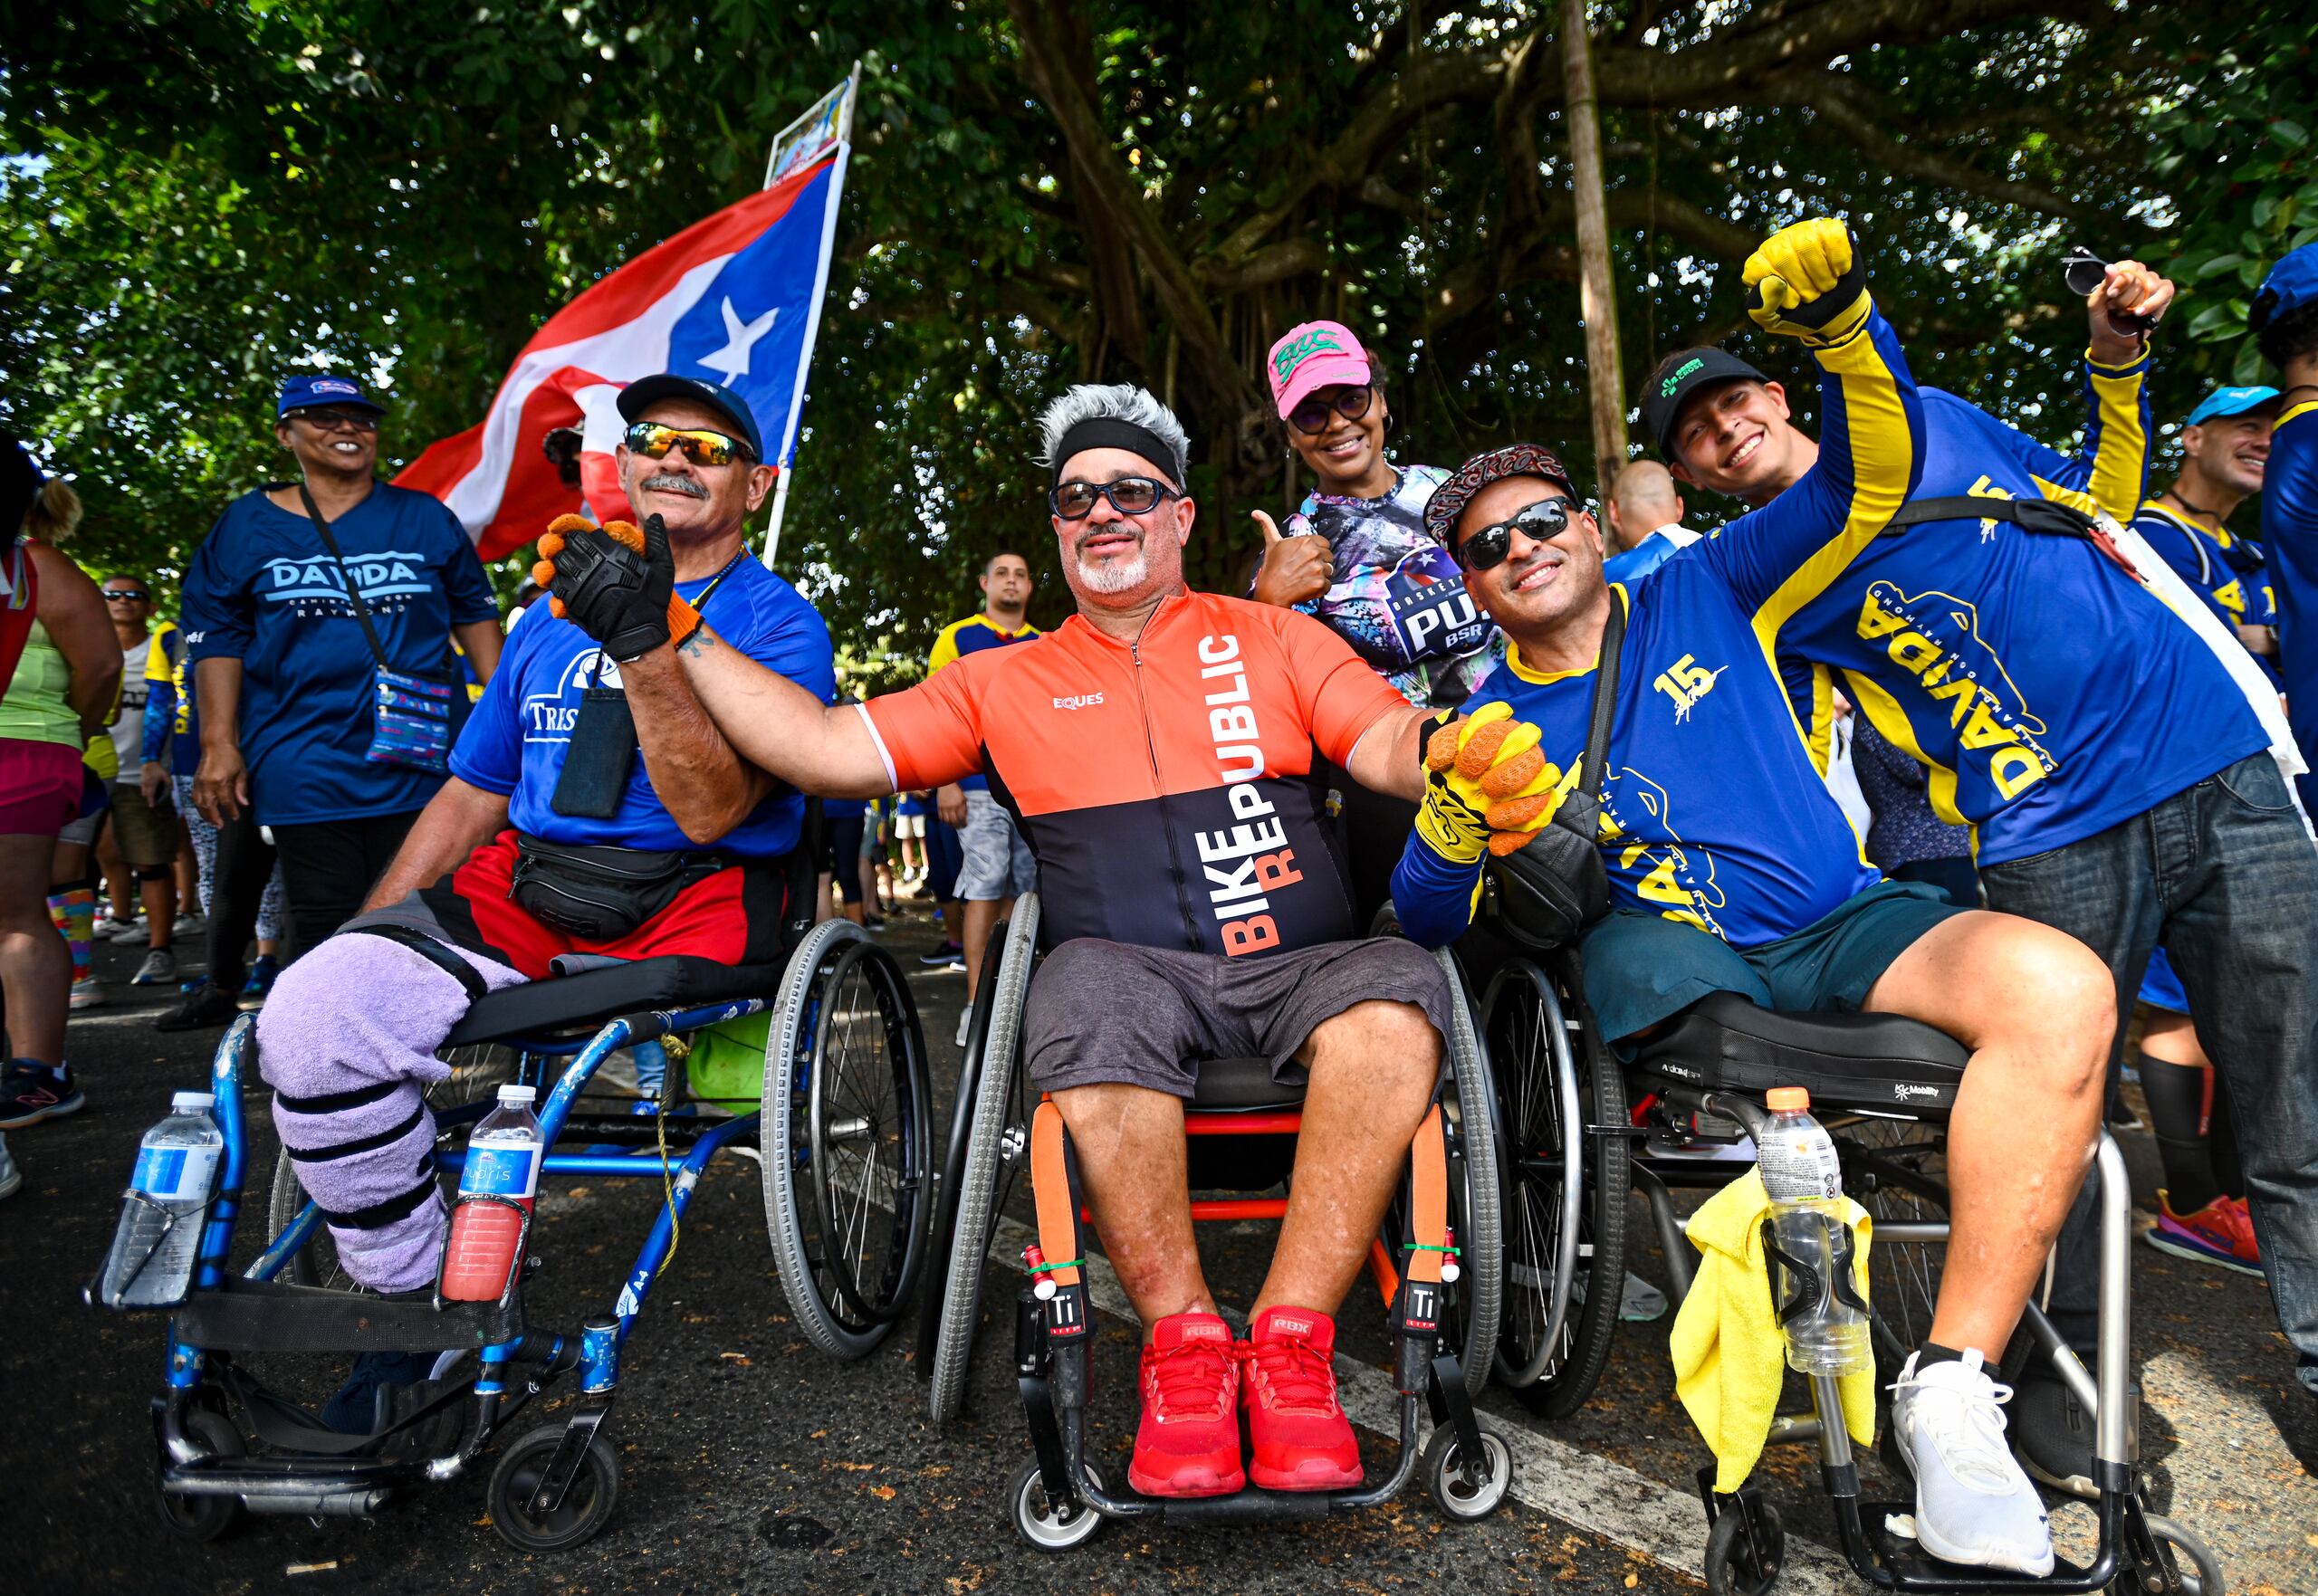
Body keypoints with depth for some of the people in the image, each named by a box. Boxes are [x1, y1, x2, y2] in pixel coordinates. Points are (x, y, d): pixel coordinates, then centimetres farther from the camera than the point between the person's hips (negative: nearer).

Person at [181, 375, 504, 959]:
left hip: (417, 764, 1)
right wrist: (218, 745, -2)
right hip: (303, 772, 0)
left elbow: (475, 614, 12)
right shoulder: (246, 525, 8)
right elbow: (216, 639, 6)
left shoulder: (426, 518, 10)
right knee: (326, 931, 3)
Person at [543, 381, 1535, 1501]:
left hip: (1295, 966, 1)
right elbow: (825, 750, 11)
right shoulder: (1005, 681, 18)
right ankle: (1183, 1341, -19)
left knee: (1396, 1000, -32)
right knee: (1087, 996, -36)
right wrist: (670, 633, 7)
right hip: (1126, 971, 0)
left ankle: (1288, 1343, -21)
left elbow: (1395, 748, 5)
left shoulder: (1272, 638, 17)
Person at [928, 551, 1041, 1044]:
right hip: (980, 787, -4)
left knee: (1025, 892, 6)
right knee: (984, 888, -9)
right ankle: (977, 1003, -7)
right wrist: (946, 782, -10)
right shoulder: (957, 638, 5)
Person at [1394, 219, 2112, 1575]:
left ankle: (1952, 1390, -24)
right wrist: (1465, 827, -21)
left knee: (2060, 989, -27)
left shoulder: (1705, 594, 15)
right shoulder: (1491, 724, 10)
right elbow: (1427, 918, 2)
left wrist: (1840, 322, -6)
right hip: (1668, 957, -1)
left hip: (1840, 926, 2)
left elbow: (1871, 482, 10)